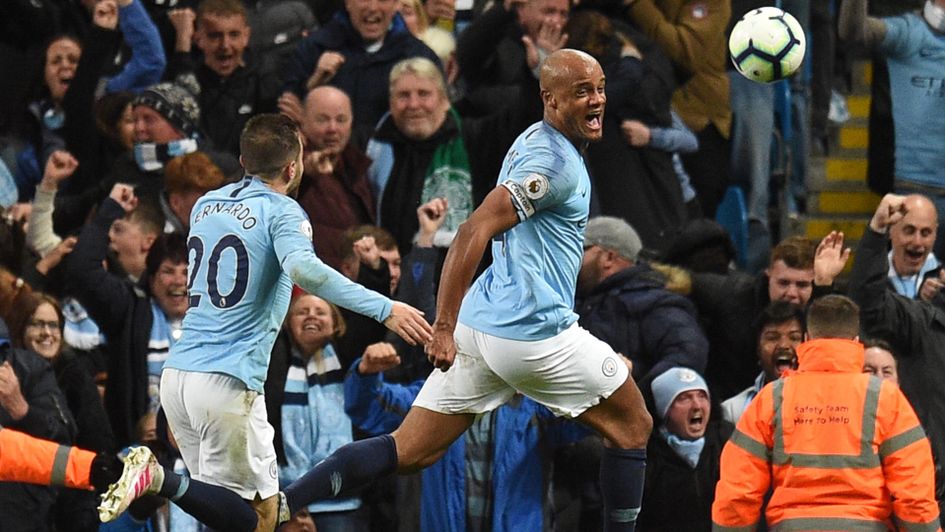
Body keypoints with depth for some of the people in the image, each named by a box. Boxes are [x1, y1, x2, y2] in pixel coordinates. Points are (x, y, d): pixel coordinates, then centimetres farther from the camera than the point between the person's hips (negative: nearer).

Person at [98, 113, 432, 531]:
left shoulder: (205, 205, 16)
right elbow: (302, 268, -25)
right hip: (228, 383, -7)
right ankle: (161, 481, -24)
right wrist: (383, 308, -29)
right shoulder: (282, 212, -5)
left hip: (177, 373, 7)